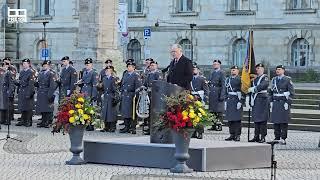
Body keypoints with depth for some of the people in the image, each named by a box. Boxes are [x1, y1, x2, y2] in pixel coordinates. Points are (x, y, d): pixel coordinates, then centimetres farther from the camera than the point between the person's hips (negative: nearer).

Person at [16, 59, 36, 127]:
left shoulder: (31, 72, -8)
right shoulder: (22, 72, 16)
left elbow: (31, 84, -13)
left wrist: (29, 93, -18)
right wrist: (19, 91, 16)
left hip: (27, 91, -7)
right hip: (21, 92, 7)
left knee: (28, 107, -3)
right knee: (22, 107, 9)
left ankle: (29, 121, 3)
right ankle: (23, 121, 15)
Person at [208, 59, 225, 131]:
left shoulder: (222, 73, -5)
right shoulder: (212, 73, 18)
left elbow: (223, 85, -10)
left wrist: (222, 95, -16)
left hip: (218, 94, -8)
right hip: (212, 94, 8)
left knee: (219, 111, -5)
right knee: (212, 110, 9)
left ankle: (219, 125, -2)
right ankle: (214, 126, 14)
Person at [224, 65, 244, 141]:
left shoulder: (240, 79, -4)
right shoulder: (228, 79, 16)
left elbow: (243, 92, -9)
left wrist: (240, 102, -15)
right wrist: (226, 101, 15)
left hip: (237, 101, -6)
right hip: (229, 101, 6)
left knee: (237, 119, -5)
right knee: (230, 119, 5)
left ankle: (237, 136, -1)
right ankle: (232, 135, 11)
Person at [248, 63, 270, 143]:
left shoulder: (265, 77, -3)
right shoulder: (254, 78, 19)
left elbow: (263, 85, -20)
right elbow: (252, 88, 21)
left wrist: (253, 89, -19)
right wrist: (251, 100, 15)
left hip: (262, 99, -7)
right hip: (255, 100, 7)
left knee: (262, 119, -6)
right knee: (256, 119, 8)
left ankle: (263, 137, -5)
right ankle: (256, 136, 12)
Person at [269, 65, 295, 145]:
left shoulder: (287, 80, -3)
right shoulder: (274, 80, 14)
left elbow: (291, 93, -6)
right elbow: (271, 92, 22)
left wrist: (288, 103, -13)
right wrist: (271, 101, 11)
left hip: (284, 103, -5)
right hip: (275, 104, 5)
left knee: (283, 122, -5)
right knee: (275, 121, 3)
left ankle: (283, 139, -3)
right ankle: (277, 137, 9)